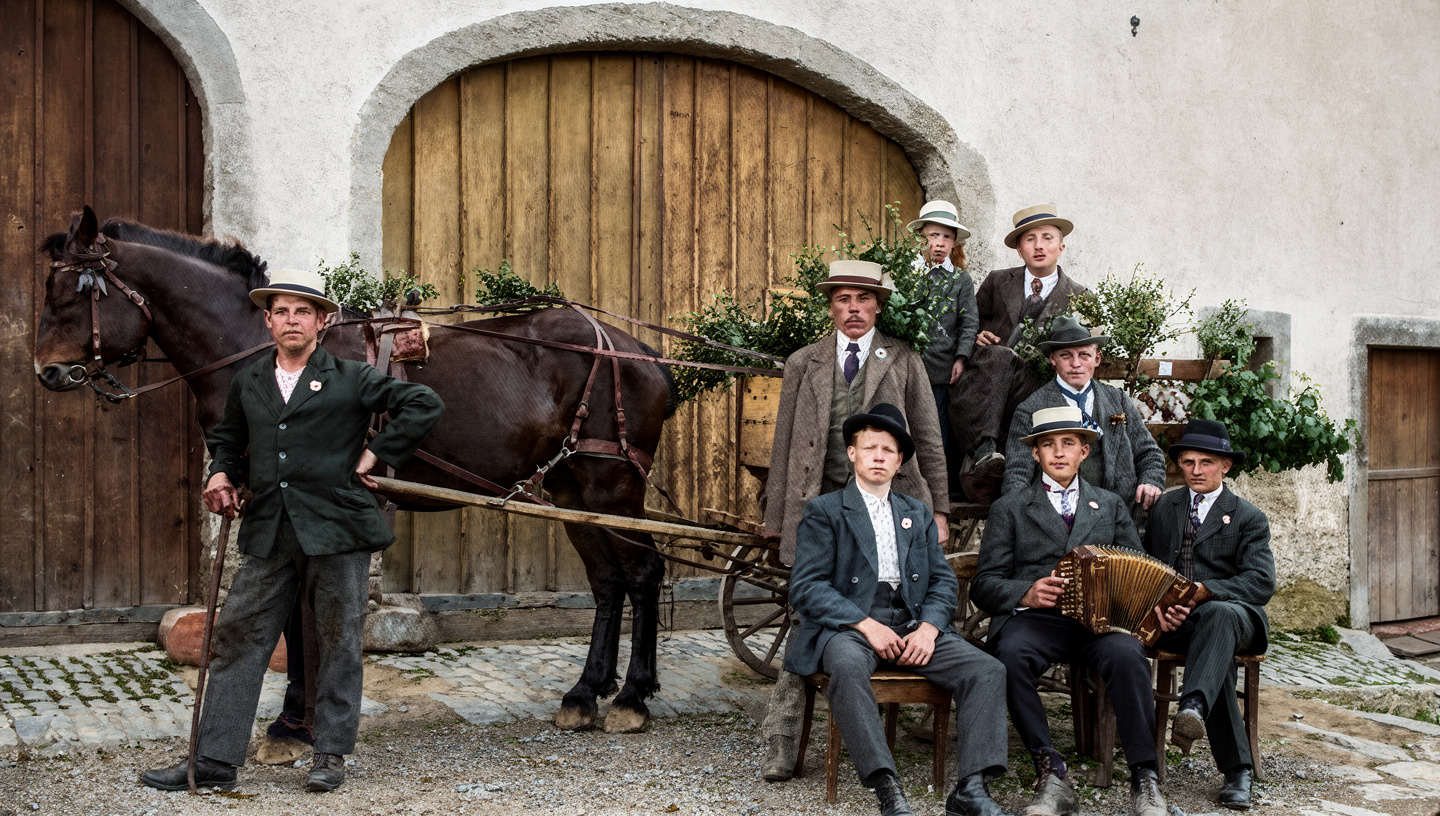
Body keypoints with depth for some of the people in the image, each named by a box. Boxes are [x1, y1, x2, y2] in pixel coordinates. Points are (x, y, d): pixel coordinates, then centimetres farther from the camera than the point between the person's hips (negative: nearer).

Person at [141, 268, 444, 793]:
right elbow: (227, 438, 29)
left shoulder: (352, 380, -1)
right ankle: (215, 760, 8)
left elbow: (425, 406, -2)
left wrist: (377, 454, -4)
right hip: (269, 533, 4)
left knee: (339, 642, 5)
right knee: (237, 637, 2)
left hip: (337, 531, -3)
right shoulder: (247, 384, 12)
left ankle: (331, 754, 18)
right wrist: (222, 474, 9)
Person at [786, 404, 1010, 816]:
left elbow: (943, 580, 15)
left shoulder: (919, 515, 24)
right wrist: (867, 625, -14)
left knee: (988, 670, -19)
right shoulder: (824, 512, 9)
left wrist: (928, 627, -7)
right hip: (847, 625, -4)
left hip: (913, 624, 4)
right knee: (848, 669, -39)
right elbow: (806, 587, -2)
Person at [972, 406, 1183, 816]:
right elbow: (984, 584, 9)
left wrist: (1160, 606, -5)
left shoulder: (1111, 506, 24)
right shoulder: (1009, 509, 17)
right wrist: (1027, 593, -12)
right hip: (1033, 617, -1)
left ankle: (1145, 779, -27)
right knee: (1011, 654, -35)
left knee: (1127, 654, -34)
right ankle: (1052, 776, -29)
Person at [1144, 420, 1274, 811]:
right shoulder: (1163, 507, 20)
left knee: (1218, 614, -38)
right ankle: (1237, 769, -32)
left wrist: (1204, 590, -21)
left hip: (1234, 614, -1)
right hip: (1175, 620, 1)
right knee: (1217, 654, -33)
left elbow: (1261, 583, -5)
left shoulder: (1248, 518, 9)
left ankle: (1193, 706, -61)